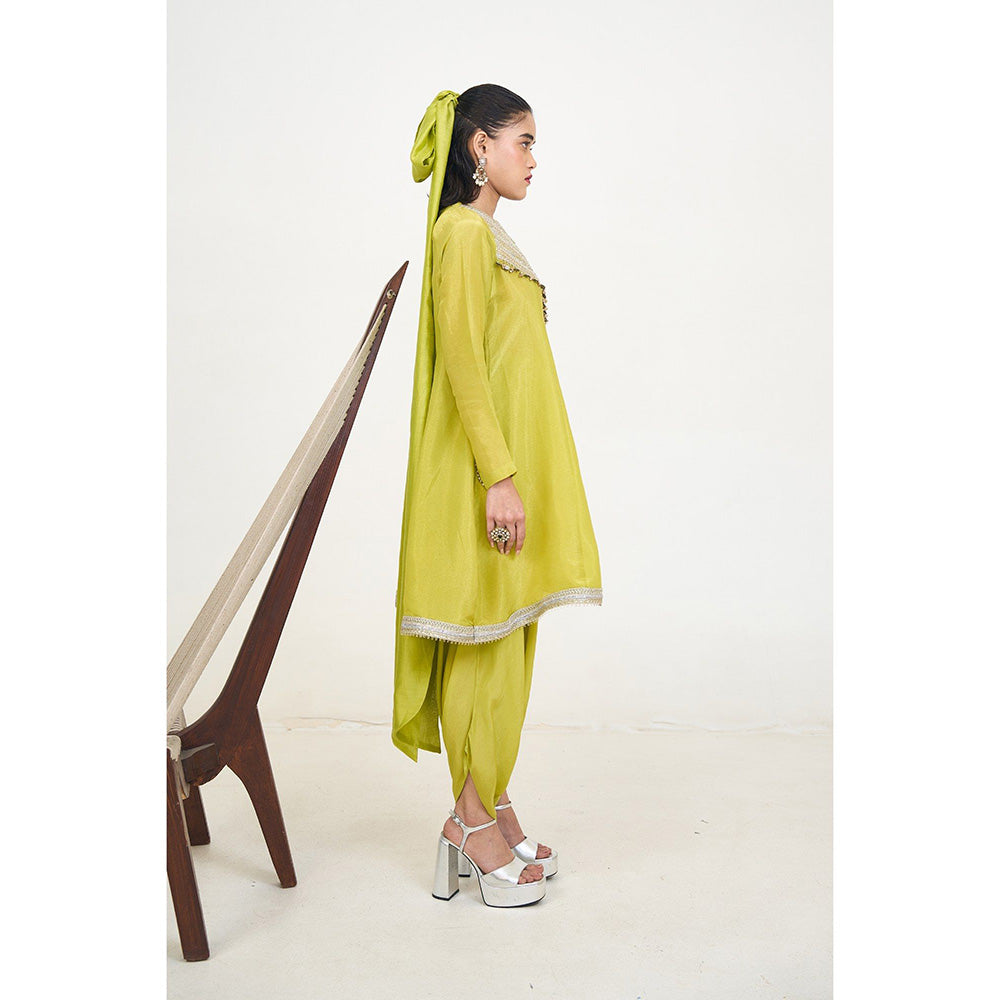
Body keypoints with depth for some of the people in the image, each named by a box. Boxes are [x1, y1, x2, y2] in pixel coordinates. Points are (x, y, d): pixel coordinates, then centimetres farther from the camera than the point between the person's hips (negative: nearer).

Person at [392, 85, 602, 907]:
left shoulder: (487, 232, 19)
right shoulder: (464, 231, -10)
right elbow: (462, 360, -19)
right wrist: (500, 475, -22)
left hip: (510, 456, 10)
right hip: (483, 470, -10)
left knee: (500, 643, 12)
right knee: (484, 640, -3)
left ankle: (488, 808, 22)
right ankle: (476, 822, 9)